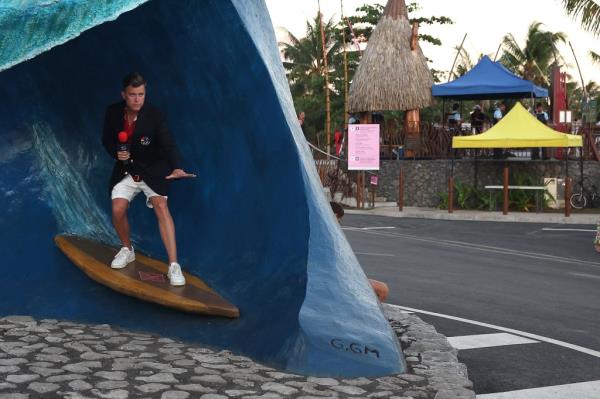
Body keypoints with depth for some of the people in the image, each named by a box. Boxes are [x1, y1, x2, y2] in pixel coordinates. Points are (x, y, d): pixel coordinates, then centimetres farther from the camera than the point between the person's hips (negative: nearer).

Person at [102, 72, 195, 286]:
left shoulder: (154, 116, -19)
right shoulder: (113, 112, -7)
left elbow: (168, 144, -30)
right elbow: (107, 139, 8)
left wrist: (176, 168, -48)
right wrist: (116, 152, -15)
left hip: (152, 170, -3)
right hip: (125, 170, 3)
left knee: (160, 205, -24)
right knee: (117, 210, -13)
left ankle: (173, 265, -26)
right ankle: (127, 250, 20)